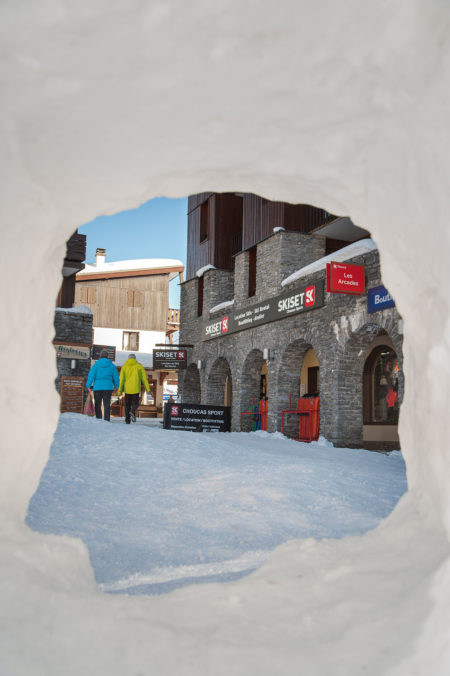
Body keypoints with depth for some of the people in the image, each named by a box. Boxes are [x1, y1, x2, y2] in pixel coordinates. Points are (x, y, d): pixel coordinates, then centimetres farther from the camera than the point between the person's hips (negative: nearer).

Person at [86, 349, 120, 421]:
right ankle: (106, 420, -5)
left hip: (98, 387, -1)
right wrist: (117, 386, 17)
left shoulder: (96, 364, -2)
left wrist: (88, 385, -1)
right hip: (108, 387, 1)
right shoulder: (111, 365, 4)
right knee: (107, 405, 2)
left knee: (98, 405, 9)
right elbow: (116, 376, 7)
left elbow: (91, 375, -6)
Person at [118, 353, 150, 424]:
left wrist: (120, 390, 4)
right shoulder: (139, 366, 3)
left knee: (127, 405, 13)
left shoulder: (124, 367, 6)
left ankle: (127, 420, 9)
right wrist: (147, 389, 5)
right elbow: (144, 378, 1)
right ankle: (132, 412, -19)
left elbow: (121, 379, 1)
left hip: (127, 389, 1)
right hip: (136, 389, -1)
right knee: (135, 403, 11)